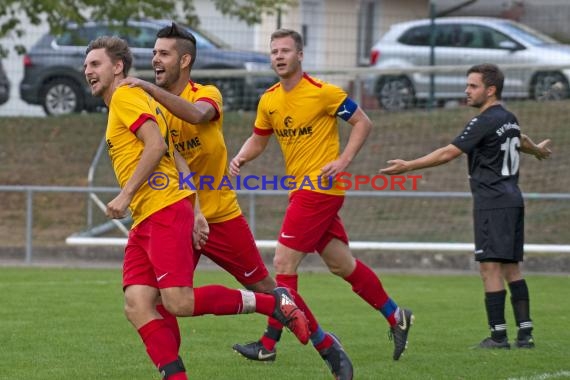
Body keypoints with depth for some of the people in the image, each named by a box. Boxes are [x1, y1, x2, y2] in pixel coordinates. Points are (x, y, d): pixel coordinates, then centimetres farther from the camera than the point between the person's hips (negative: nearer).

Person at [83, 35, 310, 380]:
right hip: (145, 222, 10)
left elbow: (156, 145, -16)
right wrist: (196, 212, 16)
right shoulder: (140, 100, 26)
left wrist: (125, 196, -15)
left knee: (178, 303, -18)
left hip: (166, 212, -10)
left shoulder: (126, 96, -2)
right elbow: (177, 159, 22)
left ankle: (274, 303, -5)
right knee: (137, 306, -6)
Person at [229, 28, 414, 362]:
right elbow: (259, 140, 20)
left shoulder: (323, 92, -12)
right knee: (342, 264, 13)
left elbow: (363, 123, -6)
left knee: (283, 262, -9)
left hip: (319, 188, -8)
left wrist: (344, 160, -16)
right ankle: (396, 317, 26)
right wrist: (241, 158, 0)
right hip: (302, 190, 8)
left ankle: (269, 343, -5)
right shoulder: (269, 100, 8)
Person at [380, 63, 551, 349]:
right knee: (511, 267, 10)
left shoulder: (485, 122, -12)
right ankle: (525, 333, 8)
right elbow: (521, 141, 39)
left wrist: (408, 166, -12)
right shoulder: (509, 119, 15)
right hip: (513, 200, 10)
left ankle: (498, 334, -13)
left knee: (490, 266, -10)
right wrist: (538, 150, 62)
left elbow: (448, 154, -16)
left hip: (492, 202, -10)